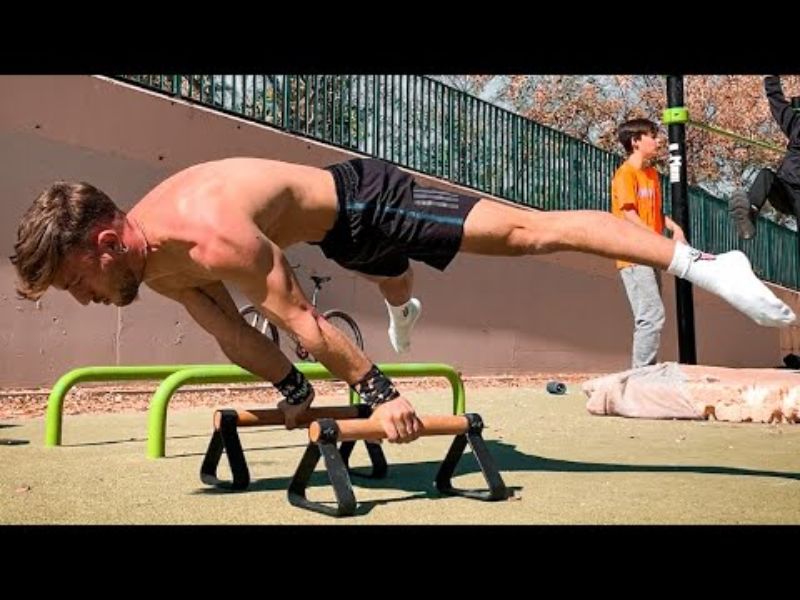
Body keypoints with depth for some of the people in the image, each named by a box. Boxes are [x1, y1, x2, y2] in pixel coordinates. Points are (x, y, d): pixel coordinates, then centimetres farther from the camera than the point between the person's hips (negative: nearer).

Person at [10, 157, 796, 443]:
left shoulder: (209, 235, -36)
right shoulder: (153, 264, -7)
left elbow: (298, 319, -31)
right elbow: (230, 330, 4)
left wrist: (378, 393, -22)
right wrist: (295, 393, 10)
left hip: (367, 204, -9)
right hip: (344, 236, 9)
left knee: (527, 232, -13)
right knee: (389, 281, 39)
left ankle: (704, 264, -11)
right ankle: (403, 299, 77)